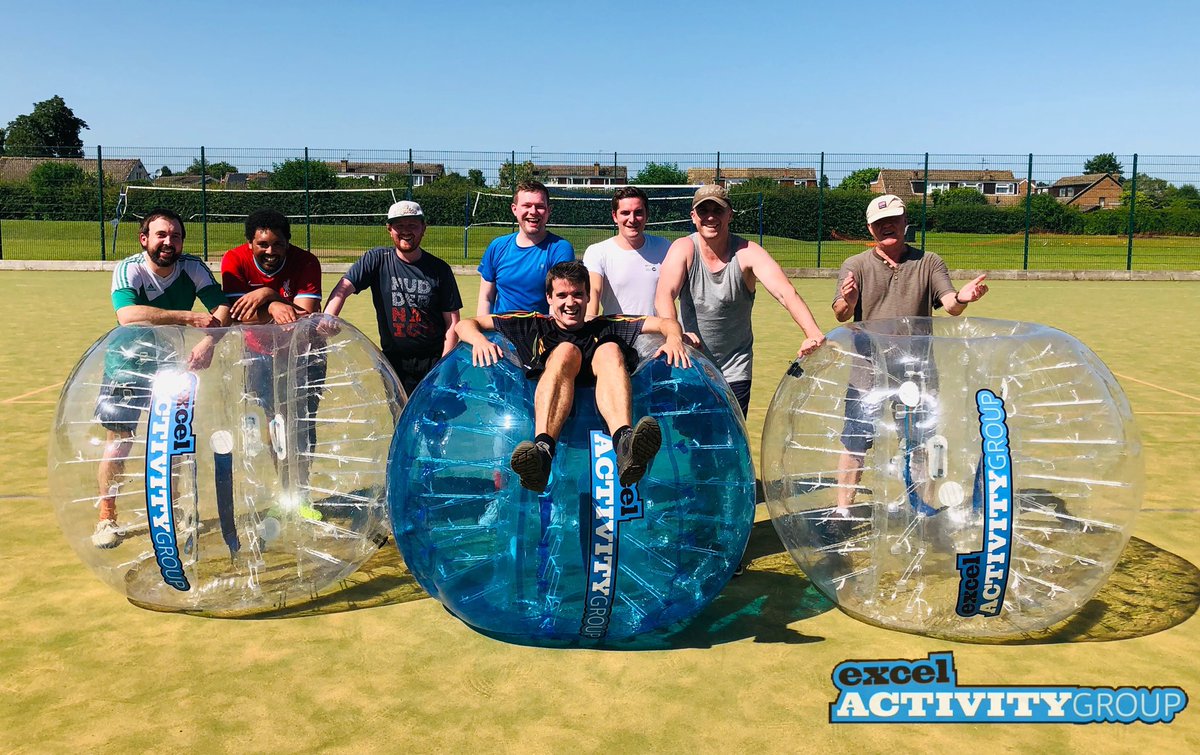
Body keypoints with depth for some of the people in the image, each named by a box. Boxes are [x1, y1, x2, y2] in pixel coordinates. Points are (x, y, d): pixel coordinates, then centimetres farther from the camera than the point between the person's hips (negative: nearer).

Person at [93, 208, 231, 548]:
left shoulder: (193, 267, -14)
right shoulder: (128, 269, -22)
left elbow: (223, 308, -23)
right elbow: (128, 315, -40)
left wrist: (208, 343, -42)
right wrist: (188, 318, -44)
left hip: (169, 360, 3)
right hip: (128, 362, -3)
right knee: (118, 440, -6)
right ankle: (107, 518, 8)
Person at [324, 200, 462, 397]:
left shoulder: (440, 269, 1)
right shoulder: (377, 260, 2)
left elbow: (452, 323, 1)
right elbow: (342, 289, -11)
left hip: (434, 361, 0)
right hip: (394, 362, 1)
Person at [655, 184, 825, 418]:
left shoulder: (747, 253, -11)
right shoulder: (684, 249, -9)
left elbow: (785, 293, -25)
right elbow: (664, 295, -26)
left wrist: (813, 334, -42)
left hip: (734, 372, 0)